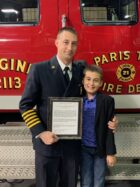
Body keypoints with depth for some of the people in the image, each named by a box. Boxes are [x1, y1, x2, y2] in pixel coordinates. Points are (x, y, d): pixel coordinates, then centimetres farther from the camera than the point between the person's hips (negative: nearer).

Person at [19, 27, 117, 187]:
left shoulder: (81, 71, 3)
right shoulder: (39, 69, -8)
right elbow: (25, 105, -7)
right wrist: (40, 133, -16)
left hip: (73, 143, 3)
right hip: (47, 142, -3)